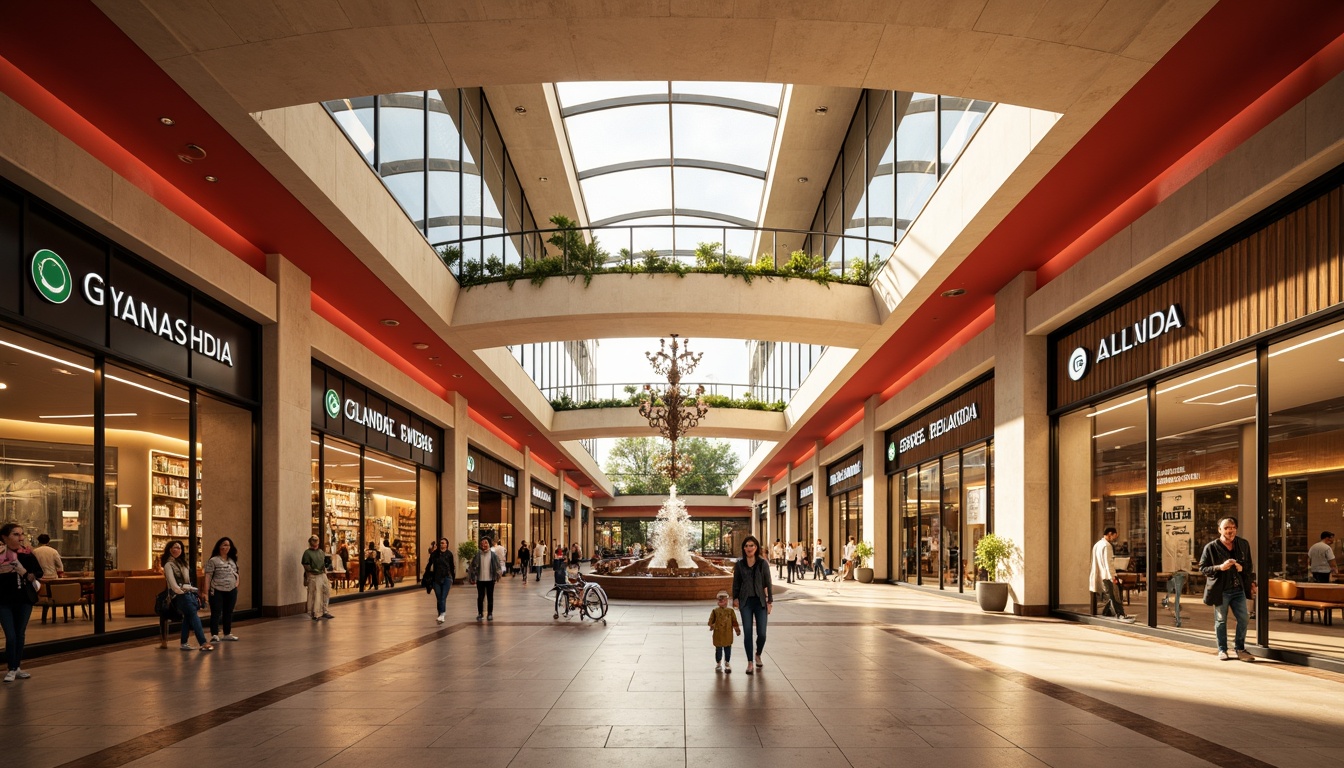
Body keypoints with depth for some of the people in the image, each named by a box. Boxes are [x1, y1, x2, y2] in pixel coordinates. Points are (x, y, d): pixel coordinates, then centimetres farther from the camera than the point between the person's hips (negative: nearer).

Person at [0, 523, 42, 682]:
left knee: (20, 634, 11)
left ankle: (16, 668, 24)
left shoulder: (27, 554, -3)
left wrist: (32, 576, -12)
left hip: (24, 600, 3)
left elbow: (39, 571, 6)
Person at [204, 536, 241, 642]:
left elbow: (236, 573, 22)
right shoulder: (213, 560, -4)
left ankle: (227, 634, 21)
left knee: (228, 613, 12)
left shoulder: (232, 560, 15)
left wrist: (236, 584, 6)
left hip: (231, 591, 6)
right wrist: (206, 591, -15)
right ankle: (214, 635, -2)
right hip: (217, 591, -6)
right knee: (216, 613, -4)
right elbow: (208, 576, -9)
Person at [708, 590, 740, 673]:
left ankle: (727, 663, 19)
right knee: (718, 650, 5)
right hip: (718, 635, -1)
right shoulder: (715, 611, 1)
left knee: (728, 649, 4)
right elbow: (711, 620, 3)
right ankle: (718, 664, 20)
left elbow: (734, 621, 4)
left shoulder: (730, 611, 4)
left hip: (728, 635, 1)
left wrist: (737, 629, -1)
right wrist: (711, 626, -11)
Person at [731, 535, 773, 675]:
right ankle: (750, 662, 11)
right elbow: (736, 584, 10)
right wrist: (735, 598, 2)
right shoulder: (739, 565, 2)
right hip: (746, 602, 1)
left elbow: (768, 583, 1)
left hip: (760, 601, -1)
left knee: (762, 633, -2)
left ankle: (758, 655, 26)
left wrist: (770, 601, -1)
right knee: (747, 633, -1)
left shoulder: (763, 563, -2)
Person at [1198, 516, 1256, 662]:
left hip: (1239, 589, 4)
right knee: (1221, 621, 6)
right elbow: (1202, 568, -6)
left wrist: (1243, 567, -4)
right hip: (1220, 590, -4)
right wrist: (1220, 567, -20)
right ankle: (1222, 650, 18)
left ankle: (1239, 649, 22)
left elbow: (1249, 565, 18)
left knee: (1244, 619, 4)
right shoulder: (1211, 547, -8)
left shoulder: (1243, 544, 5)